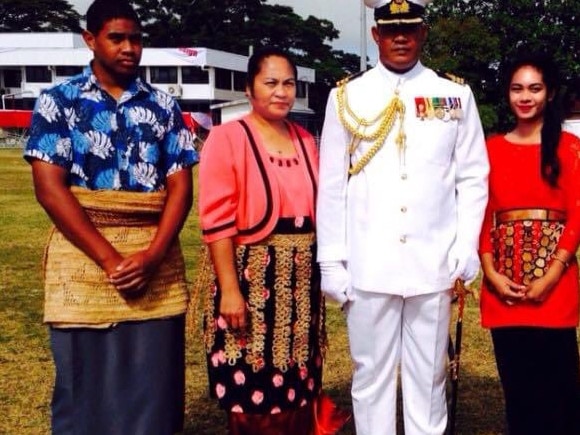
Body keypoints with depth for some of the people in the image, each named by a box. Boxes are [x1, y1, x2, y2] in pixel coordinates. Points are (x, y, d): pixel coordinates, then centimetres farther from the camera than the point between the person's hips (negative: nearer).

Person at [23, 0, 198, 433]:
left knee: (152, 389, 5)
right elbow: (49, 187, -7)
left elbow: (180, 185, 4)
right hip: (84, 257, -2)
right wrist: (109, 259, -14)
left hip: (155, 261, 2)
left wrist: (152, 256, -12)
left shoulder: (163, 106, 9)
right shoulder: (57, 102, 2)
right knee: (86, 390, 5)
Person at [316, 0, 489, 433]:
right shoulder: (347, 98, 4)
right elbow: (331, 186, 3)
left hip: (434, 265, 1)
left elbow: (473, 178, 6)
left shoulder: (457, 96, 6)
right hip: (368, 267, 0)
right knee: (371, 376, 9)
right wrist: (331, 260, -1)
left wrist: (467, 248, -2)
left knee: (429, 377, 11)